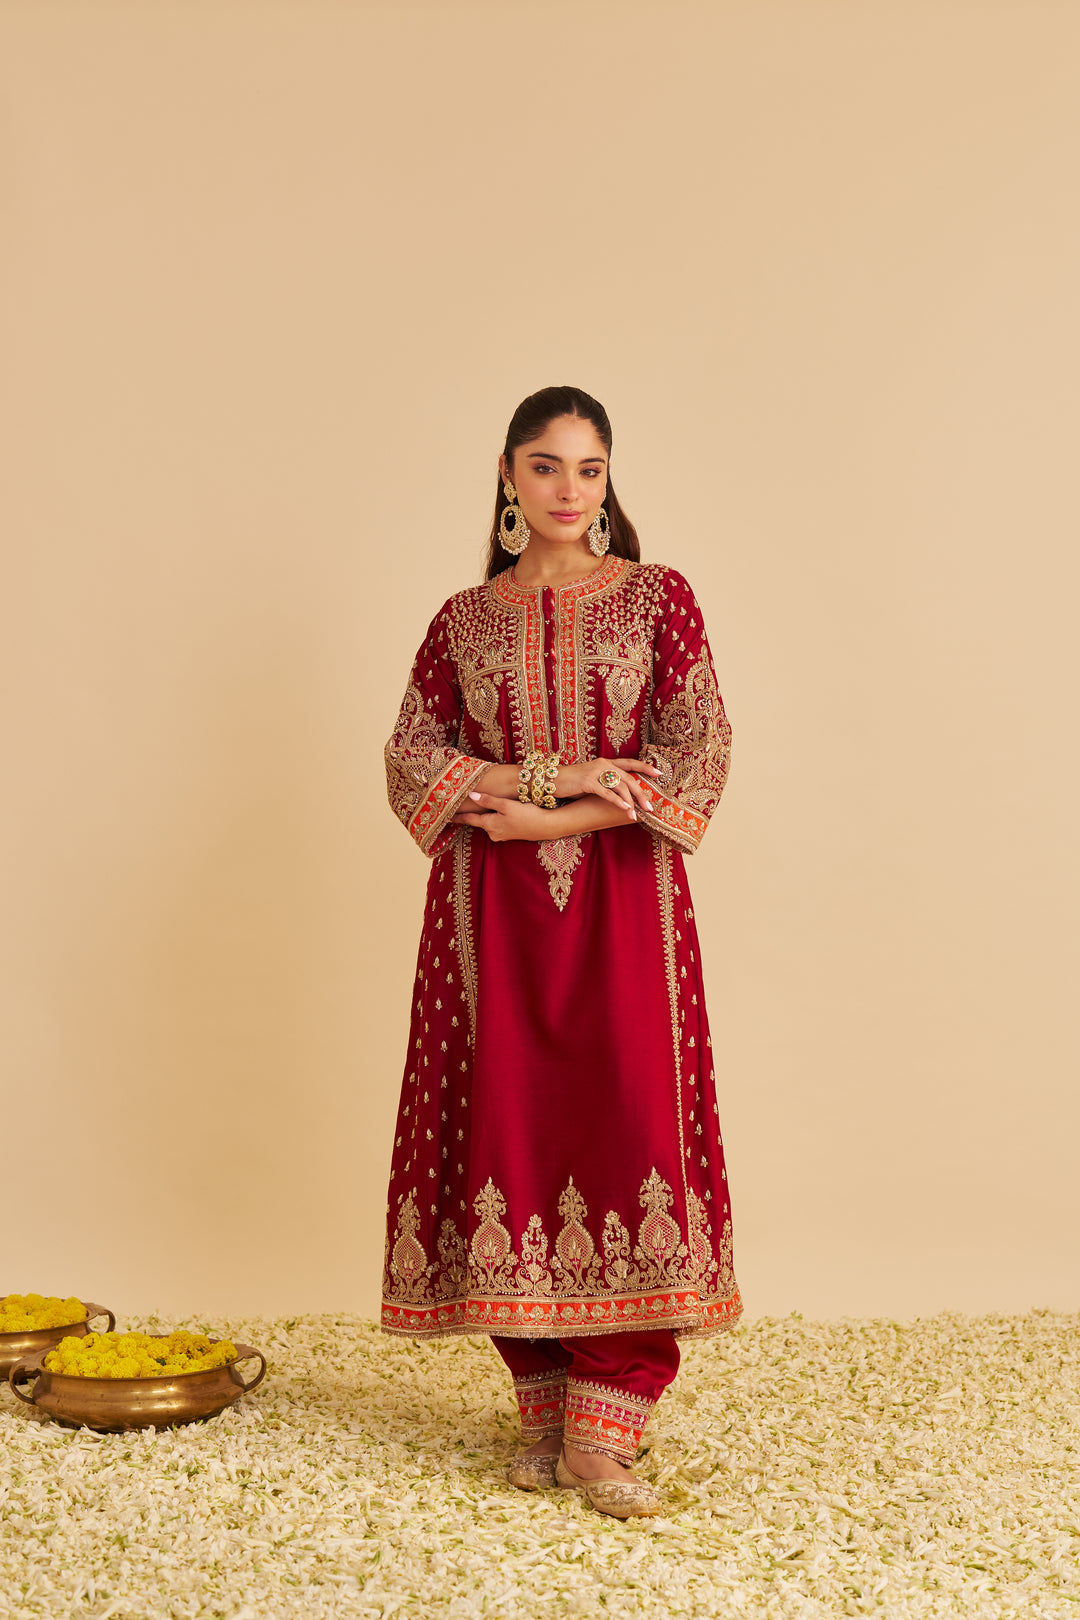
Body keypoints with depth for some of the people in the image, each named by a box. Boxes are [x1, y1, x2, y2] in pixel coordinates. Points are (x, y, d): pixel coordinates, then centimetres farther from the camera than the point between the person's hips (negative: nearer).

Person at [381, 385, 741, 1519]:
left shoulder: (658, 598, 5)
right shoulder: (464, 619, 10)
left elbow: (700, 753, -4)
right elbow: (409, 755, 3)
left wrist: (548, 816, -10)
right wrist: (544, 774, -11)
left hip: (622, 900, -2)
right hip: (492, 912, 2)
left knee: (629, 1127, -8)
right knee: (510, 1134, 1)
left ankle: (602, 1434, -2)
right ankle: (543, 1409, 14)